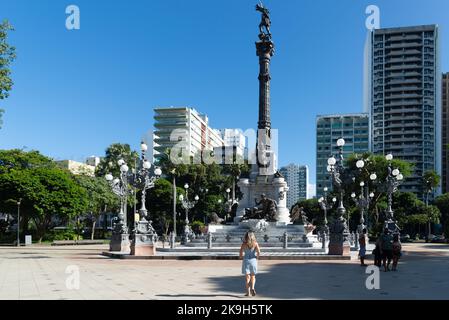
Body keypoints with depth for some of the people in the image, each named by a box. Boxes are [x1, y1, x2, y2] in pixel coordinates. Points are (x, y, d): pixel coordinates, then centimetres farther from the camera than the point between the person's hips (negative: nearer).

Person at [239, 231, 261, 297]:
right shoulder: (255, 243, -4)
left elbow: (241, 255, -6)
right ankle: (252, 288, -7)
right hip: (253, 260, 1)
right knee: (253, 277, 15)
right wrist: (257, 257, 8)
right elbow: (258, 252, -11)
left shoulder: (244, 244, -4)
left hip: (246, 261, 0)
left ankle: (248, 292, 5)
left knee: (247, 277, 7)